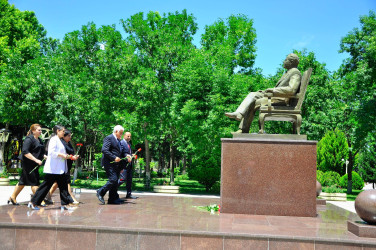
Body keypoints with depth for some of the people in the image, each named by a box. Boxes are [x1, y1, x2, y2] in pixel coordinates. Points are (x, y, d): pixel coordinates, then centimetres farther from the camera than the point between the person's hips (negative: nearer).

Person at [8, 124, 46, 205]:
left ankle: (13, 197, 24)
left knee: (23, 181, 14)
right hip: (28, 164, -9)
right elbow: (25, 152, -22)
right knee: (34, 182, -7)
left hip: (33, 165, 9)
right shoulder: (29, 139, -13)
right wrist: (36, 160, -25)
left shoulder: (39, 140, 15)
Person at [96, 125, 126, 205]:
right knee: (113, 179, -17)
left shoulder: (118, 140, 22)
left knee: (115, 181, 8)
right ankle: (100, 192, -2)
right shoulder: (109, 138, -7)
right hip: (109, 163, -9)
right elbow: (104, 150, -19)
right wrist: (114, 158, -22)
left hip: (116, 164, 9)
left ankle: (113, 199, 13)